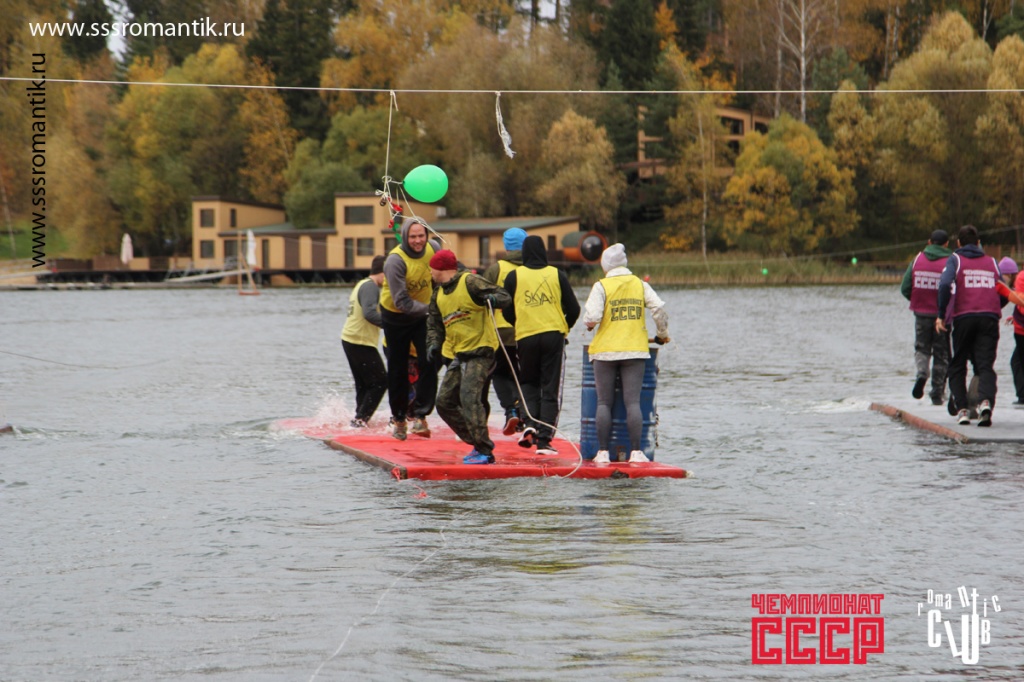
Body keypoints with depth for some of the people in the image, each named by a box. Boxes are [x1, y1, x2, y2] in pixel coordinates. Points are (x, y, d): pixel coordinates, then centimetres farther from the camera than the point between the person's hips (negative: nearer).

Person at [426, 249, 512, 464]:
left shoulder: (470, 283, -11)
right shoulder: (438, 295, 15)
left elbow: (504, 296, -15)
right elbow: (434, 324, 19)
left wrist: (494, 299, -38)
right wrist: (434, 345, -1)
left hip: (481, 351, -10)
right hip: (460, 355, 10)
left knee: (469, 398, -23)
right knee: (444, 402, 8)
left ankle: (484, 451, -22)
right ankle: (478, 443, 13)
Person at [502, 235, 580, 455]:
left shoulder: (514, 277, 2)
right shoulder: (557, 275, 2)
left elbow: (507, 312, 6)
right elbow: (573, 309, 3)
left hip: (525, 337, 1)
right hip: (554, 336, -1)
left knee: (529, 383, 19)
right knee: (551, 389, 3)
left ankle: (530, 424, -5)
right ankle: (544, 440, -3)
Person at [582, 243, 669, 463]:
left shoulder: (602, 286, -3)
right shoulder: (640, 284, 6)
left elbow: (592, 316, -13)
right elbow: (659, 309, -3)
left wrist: (589, 324, 10)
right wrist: (662, 334, 12)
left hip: (605, 350, -2)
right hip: (635, 350, 2)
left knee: (604, 403, 3)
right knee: (632, 402, -1)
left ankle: (603, 452, 0)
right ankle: (636, 451, -8)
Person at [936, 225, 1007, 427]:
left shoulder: (955, 260, 8)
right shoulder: (991, 262, 18)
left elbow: (945, 284, -11)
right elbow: (1005, 294, 17)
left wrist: (941, 315, -6)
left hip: (963, 317, -2)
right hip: (989, 318, 2)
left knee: (957, 366, 12)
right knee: (986, 365, -3)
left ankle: (961, 409, -1)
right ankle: (986, 401, -29)